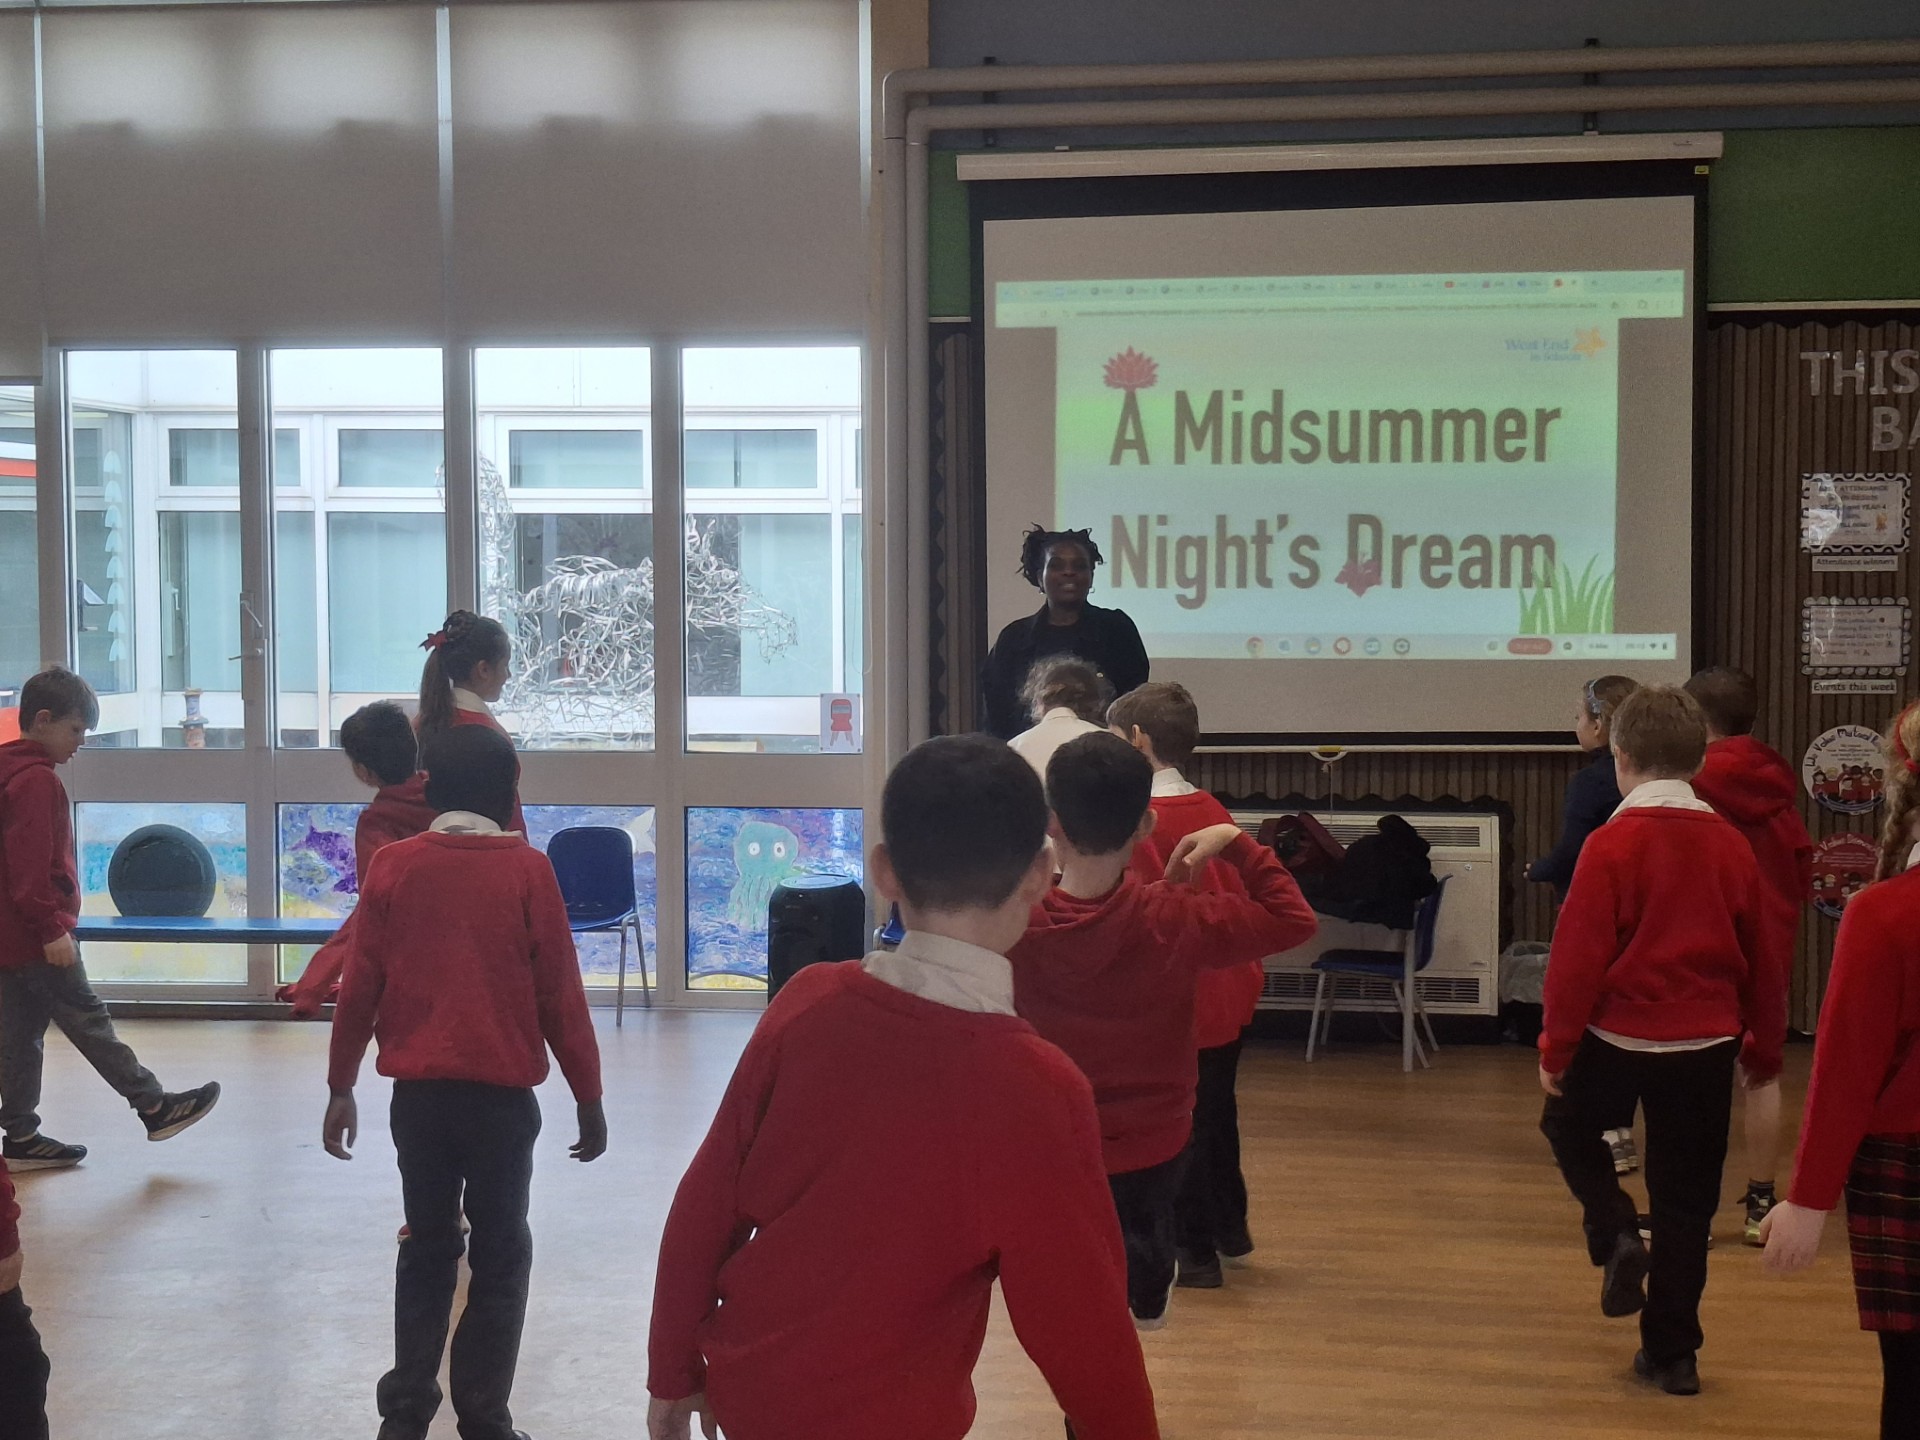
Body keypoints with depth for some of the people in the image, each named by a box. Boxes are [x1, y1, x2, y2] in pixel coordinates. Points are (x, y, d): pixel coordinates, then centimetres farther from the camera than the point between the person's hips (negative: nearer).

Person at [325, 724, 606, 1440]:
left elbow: (360, 987, 2)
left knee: (426, 1245, 16)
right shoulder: (528, 870, -6)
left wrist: (340, 1086, 11)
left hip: (418, 1090, 3)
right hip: (503, 1092, -2)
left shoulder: (392, 865, 0)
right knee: (499, 1252, 8)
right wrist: (588, 1097, 4)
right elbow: (560, 996, -4)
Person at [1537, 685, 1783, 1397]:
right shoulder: (1730, 844, 1)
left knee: (1568, 1126, 25)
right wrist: (1765, 1046, 20)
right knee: (1686, 1203, 11)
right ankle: (1672, 1354, 14)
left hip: (1620, 1037, -3)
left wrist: (1555, 1047, -4)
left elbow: (1579, 956, -13)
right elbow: (1761, 959, 8)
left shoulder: (1612, 843, -12)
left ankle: (1617, 1235, 4)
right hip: (1705, 1045, 3)